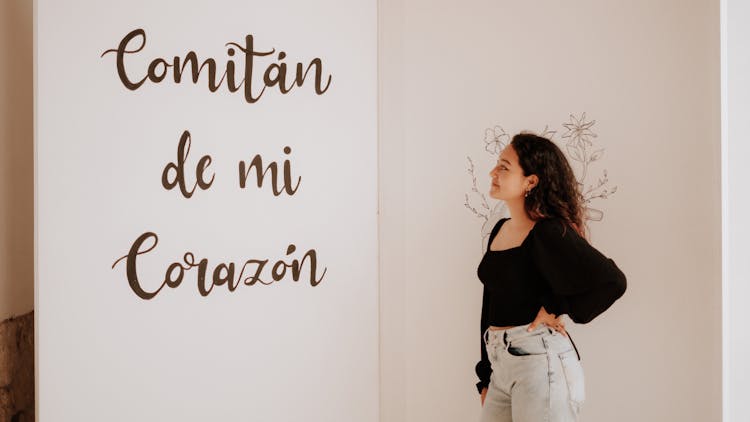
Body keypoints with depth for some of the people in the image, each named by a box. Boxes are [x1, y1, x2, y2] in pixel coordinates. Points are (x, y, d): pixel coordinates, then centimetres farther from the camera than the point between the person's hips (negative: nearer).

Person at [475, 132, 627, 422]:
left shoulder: (549, 233, -13)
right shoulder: (500, 230, 11)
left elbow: (611, 281, -22)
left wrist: (557, 308, -11)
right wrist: (486, 377, 16)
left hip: (541, 361, -7)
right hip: (500, 365, 8)